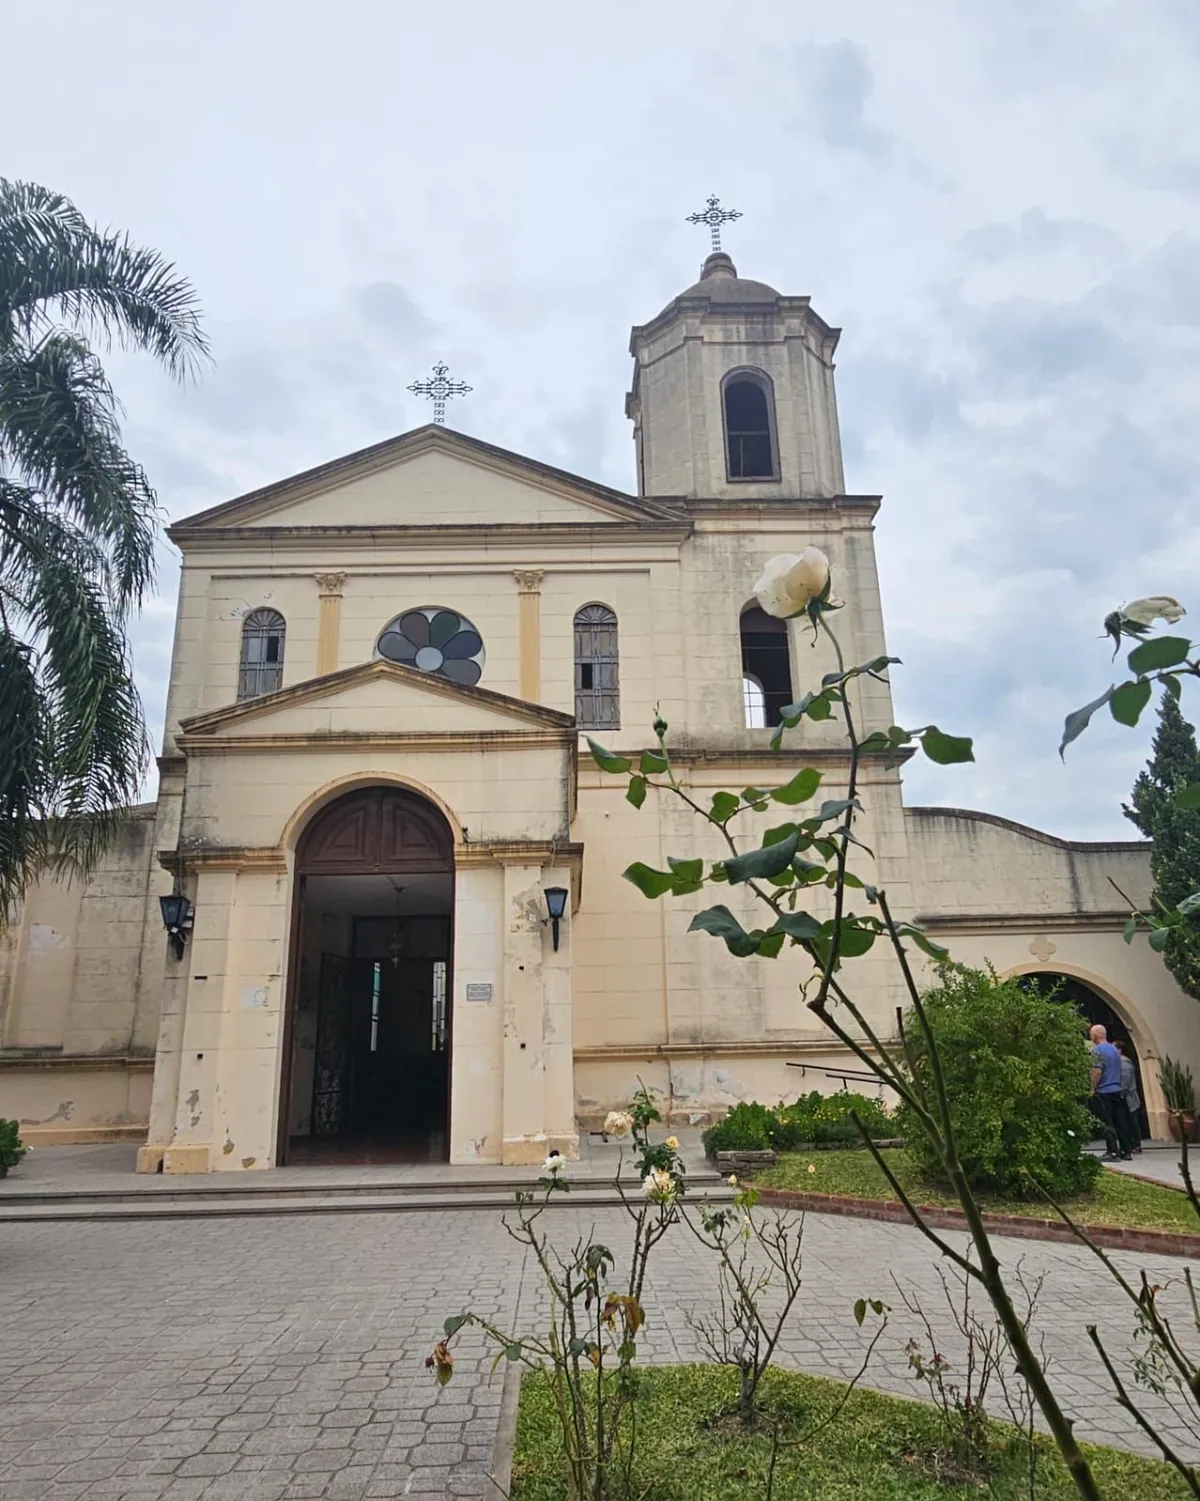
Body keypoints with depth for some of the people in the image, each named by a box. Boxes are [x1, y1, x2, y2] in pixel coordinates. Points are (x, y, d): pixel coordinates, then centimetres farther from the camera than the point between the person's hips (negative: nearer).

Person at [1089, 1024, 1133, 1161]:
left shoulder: (1097, 1050, -12)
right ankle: (1125, 1152, 13)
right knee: (1121, 1123, 9)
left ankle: (1113, 1152, -5)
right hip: (1117, 1091, 8)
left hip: (1103, 1092, -8)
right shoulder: (1114, 1049, 14)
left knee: (1107, 1124, -4)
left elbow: (1097, 1072, -19)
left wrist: (1093, 1089, -10)